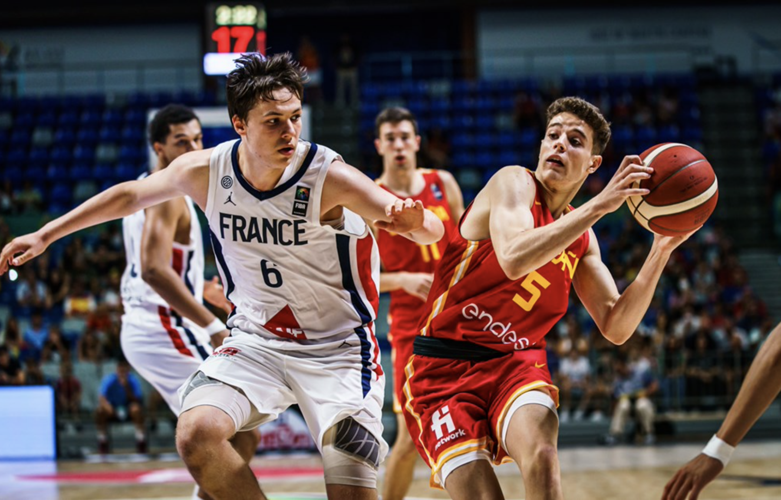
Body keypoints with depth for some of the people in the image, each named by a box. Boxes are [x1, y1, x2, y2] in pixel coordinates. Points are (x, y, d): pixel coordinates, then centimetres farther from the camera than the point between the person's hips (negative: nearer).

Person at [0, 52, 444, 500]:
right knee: (197, 434, -22)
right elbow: (128, 196, 11)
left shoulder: (330, 177, -20)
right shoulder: (205, 172, -9)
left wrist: (413, 221, -48)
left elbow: (433, 231, -24)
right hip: (256, 341, 3)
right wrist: (45, 235, 14)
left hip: (338, 348, -3)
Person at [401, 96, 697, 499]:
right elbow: (514, 259, -29)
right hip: (443, 371, -4)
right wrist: (600, 205, -29)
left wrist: (662, 250, -5)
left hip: (514, 363, 4)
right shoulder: (513, 183, -8)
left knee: (540, 453, -29)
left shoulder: (581, 239, 11)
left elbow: (616, 328, 5)